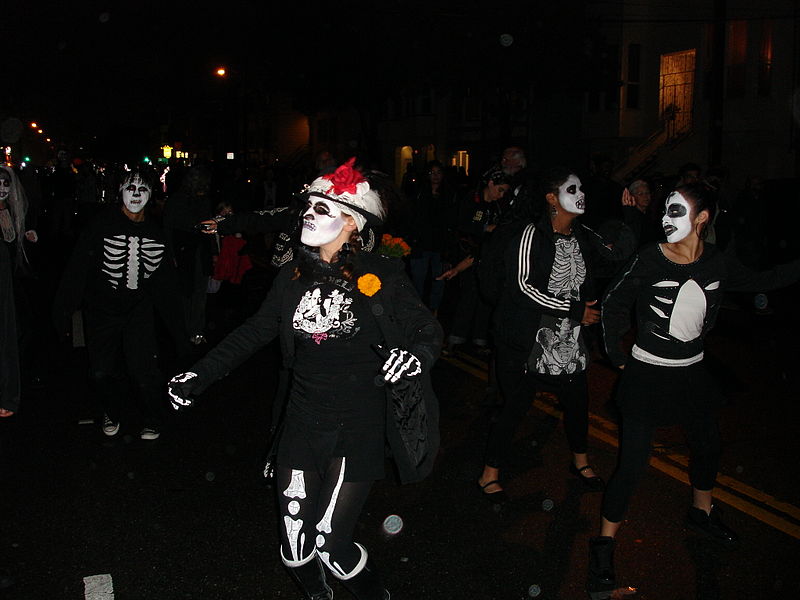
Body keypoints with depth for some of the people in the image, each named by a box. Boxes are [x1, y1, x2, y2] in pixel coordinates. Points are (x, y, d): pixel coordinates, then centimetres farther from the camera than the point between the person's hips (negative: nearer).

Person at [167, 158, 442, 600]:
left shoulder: (381, 276, -7)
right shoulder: (294, 275, 4)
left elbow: (428, 329, -2)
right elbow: (253, 332, 11)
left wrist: (417, 354, -25)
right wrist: (200, 374, 6)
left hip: (357, 430, -3)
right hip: (303, 425, 4)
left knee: (331, 546, -6)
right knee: (295, 551, 3)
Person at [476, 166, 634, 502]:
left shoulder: (582, 237, 6)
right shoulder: (531, 235, -17)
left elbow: (620, 253, 7)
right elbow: (524, 286, -22)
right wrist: (576, 310, -19)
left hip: (568, 338, 7)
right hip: (528, 340, -7)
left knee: (578, 401, 18)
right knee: (516, 406, 0)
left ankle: (580, 462, 43)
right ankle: (489, 475, 18)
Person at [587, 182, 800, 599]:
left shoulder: (718, 263, -6)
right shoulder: (649, 260, -16)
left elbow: (758, 281, 12)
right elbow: (614, 303, -5)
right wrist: (616, 356, -3)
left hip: (692, 373, 5)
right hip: (646, 374, -5)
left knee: (707, 446, 21)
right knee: (633, 461, -8)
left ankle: (701, 511, 51)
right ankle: (604, 546, 7)